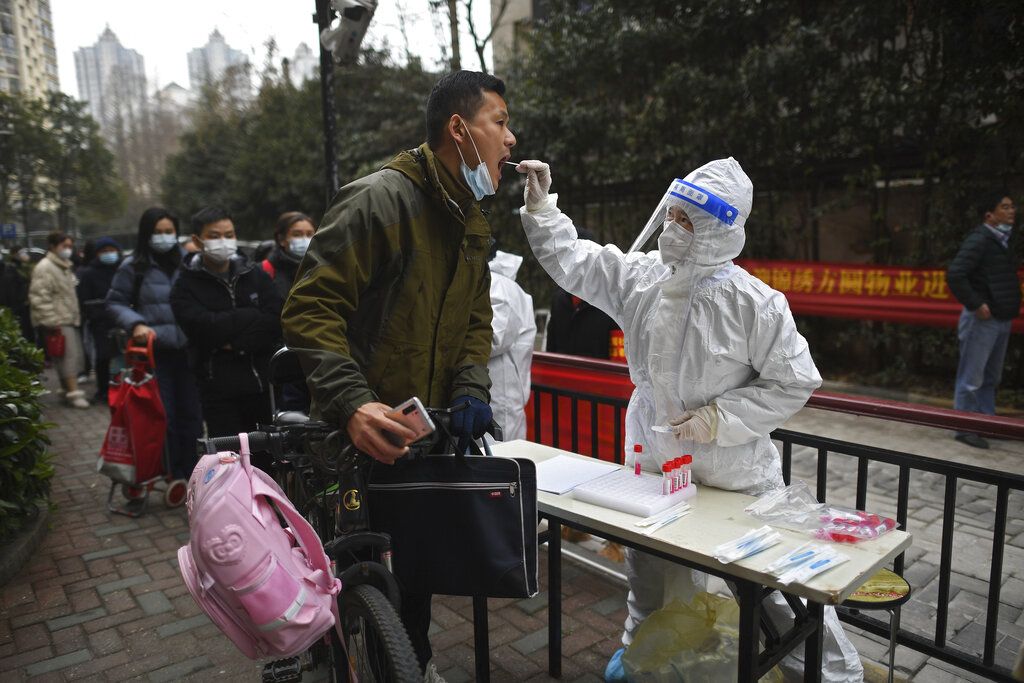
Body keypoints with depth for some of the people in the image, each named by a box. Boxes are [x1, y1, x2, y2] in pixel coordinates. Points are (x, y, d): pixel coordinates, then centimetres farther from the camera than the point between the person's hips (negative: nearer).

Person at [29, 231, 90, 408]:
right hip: (58, 322, -10)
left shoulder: (64, 267, 19)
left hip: (69, 319, 10)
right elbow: (39, 297, -19)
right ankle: (73, 392, -13)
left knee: (75, 354, 10)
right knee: (69, 355, -14)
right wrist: (50, 321, -21)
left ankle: (68, 389, 21)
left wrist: (76, 315, 20)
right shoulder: (44, 268, -12)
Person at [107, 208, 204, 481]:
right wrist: (136, 324, -12)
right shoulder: (133, 267, -1)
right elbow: (115, 302, 5)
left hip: (187, 348, 2)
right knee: (164, 416, 2)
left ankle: (193, 474, 20)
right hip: (154, 350, -2)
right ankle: (174, 476, 14)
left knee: (191, 413, 8)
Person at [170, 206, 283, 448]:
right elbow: (206, 327, -13)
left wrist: (236, 342, -11)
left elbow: (277, 322, -1)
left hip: (264, 384, 3)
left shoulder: (255, 275, 12)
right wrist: (254, 316, -6)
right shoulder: (186, 287, 4)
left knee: (268, 459, 7)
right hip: (220, 392, -2)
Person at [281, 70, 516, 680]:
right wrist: (351, 403, -34)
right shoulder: (380, 200, -19)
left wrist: (471, 388, -6)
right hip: (364, 430, -7)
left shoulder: (474, 223, 9)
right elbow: (310, 308, -22)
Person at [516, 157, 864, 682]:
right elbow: (572, 261, 5)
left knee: (780, 584, 9)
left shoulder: (755, 303, -21)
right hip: (653, 467, 5)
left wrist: (719, 419, -20)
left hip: (737, 479, -5)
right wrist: (540, 206, -2)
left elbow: (794, 383, -14)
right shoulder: (640, 276, -7)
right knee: (649, 578, 25)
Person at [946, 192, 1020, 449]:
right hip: (982, 320, -9)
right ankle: (965, 429, 7)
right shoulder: (979, 240, -14)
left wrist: (1011, 306, 8)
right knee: (971, 379, -1)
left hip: (1002, 320, 9)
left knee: (991, 378, 17)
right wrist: (976, 305, -20)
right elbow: (954, 275, -24)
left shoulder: (1002, 241, 13)